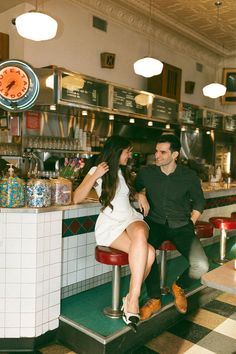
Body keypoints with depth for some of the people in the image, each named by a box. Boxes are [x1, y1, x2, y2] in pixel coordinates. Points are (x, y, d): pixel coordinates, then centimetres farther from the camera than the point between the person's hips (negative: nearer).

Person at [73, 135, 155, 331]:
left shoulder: (123, 171, 22)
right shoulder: (97, 171, 4)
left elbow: (133, 191, 36)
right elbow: (77, 198, -5)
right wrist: (96, 176, -15)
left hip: (131, 219, 5)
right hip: (110, 225, -4)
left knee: (140, 234, -35)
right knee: (148, 252, -31)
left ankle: (131, 300, -26)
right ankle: (133, 301, -19)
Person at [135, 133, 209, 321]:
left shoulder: (189, 176, -1)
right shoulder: (147, 172, 0)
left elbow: (199, 202, 12)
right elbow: (134, 188, 19)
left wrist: (190, 224, 3)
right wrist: (140, 195, -4)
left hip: (181, 226, 0)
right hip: (155, 223, 0)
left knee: (201, 266, -23)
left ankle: (179, 286, 15)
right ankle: (154, 299, -9)